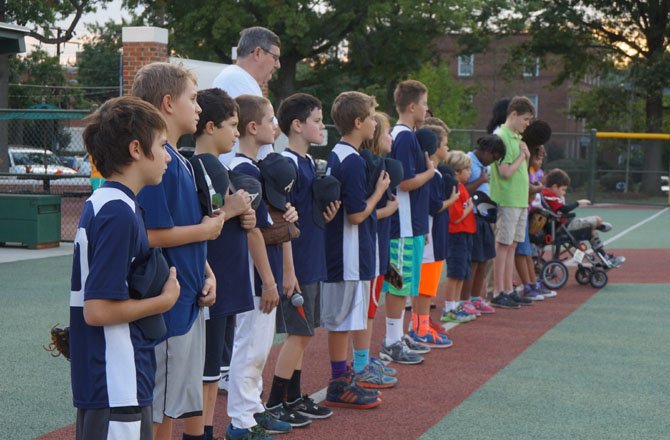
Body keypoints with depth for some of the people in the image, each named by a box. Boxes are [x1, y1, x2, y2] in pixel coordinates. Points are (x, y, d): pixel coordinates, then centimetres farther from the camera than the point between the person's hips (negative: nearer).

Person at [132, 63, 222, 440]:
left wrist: (207, 273, 7)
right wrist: (206, 229, -12)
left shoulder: (181, 161, 12)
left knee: (188, 399, 19)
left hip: (190, 300, 10)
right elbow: (152, 235, -24)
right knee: (161, 408, 3)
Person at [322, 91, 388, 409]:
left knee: (341, 320, 15)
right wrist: (379, 191, -7)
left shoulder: (336, 156, 12)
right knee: (343, 320, -2)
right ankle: (339, 387, 7)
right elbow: (357, 215, -20)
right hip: (350, 254, -10)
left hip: (339, 253, 10)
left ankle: (341, 381, 23)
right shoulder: (353, 161, -19)